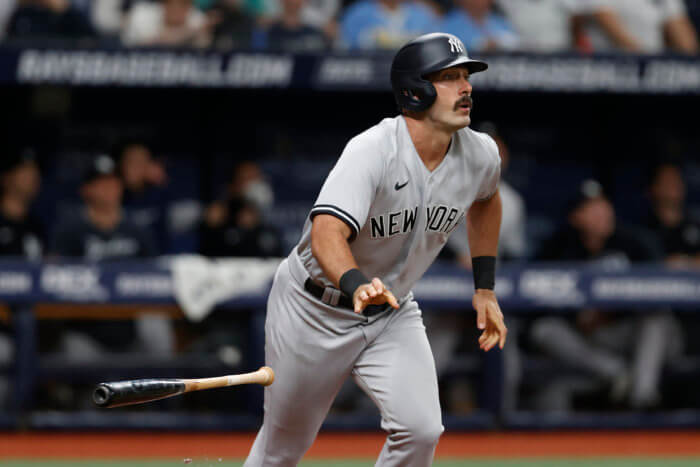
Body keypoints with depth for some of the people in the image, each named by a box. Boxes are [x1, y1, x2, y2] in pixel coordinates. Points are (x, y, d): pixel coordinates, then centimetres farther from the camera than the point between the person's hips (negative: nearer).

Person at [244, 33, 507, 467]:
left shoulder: (480, 155, -9)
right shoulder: (373, 151, -29)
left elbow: (485, 201, 17)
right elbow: (326, 234, -43)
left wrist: (485, 288, 13)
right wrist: (358, 286, -62)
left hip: (392, 316, 4)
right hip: (316, 311, -4)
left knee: (421, 430, -20)